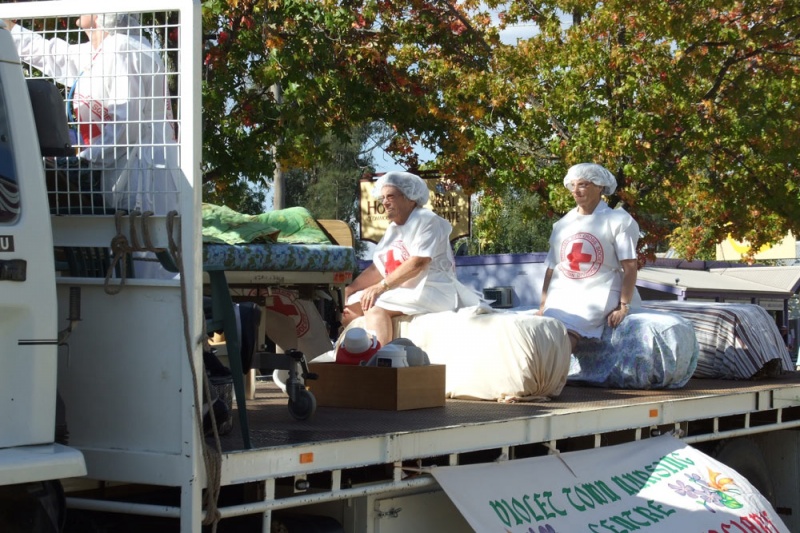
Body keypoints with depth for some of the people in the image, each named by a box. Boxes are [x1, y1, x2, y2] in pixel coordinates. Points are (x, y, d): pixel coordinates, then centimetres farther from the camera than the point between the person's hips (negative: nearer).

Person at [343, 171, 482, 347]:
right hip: (404, 291, 9)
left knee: (375, 306, -29)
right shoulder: (393, 230, 18)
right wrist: (349, 289, -2)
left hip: (430, 291, -9)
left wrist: (381, 286, -22)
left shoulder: (427, 220, -7)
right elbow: (377, 269, 13)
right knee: (346, 307, -1)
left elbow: (418, 263, -20)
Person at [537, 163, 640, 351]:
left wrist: (624, 306, -11)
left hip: (597, 298, -5)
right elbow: (551, 269, 19)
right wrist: (543, 306, 7)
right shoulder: (562, 225, 20)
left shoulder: (617, 221, 6)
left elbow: (629, 267, -1)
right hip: (561, 297, 5)